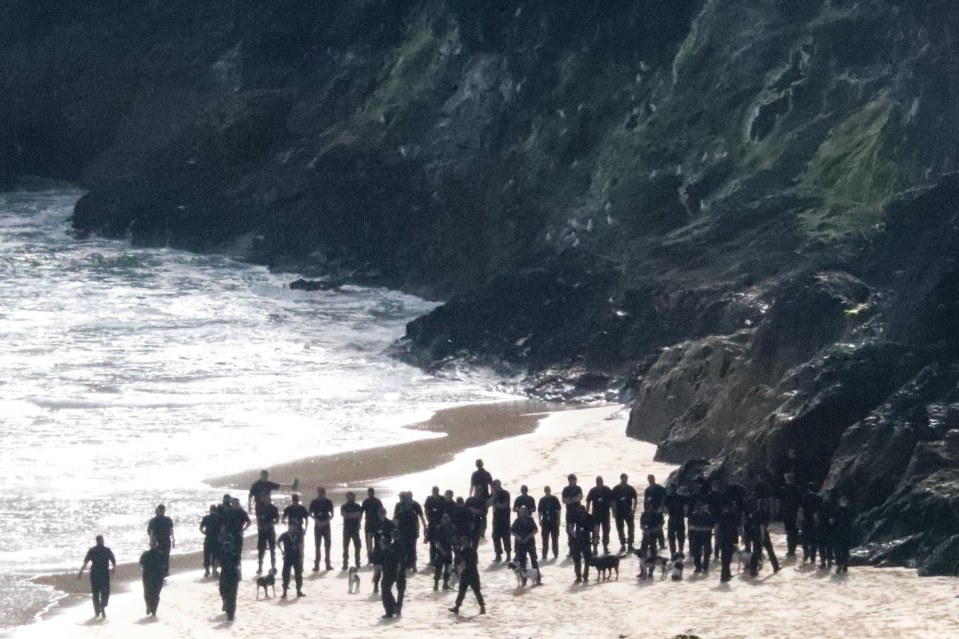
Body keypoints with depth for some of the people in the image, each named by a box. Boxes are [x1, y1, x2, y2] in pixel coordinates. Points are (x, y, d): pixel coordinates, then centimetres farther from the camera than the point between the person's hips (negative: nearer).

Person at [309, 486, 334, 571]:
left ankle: (328, 564, 6)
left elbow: (332, 515, 5)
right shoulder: (314, 502, 1)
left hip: (326, 525, 1)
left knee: (327, 545, 1)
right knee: (317, 545, -1)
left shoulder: (328, 502, 4)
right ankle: (316, 565, 0)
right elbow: (310, 514, 3)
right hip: (318, 525, -1)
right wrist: (317, 520, -12)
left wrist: (327, 521, -12)